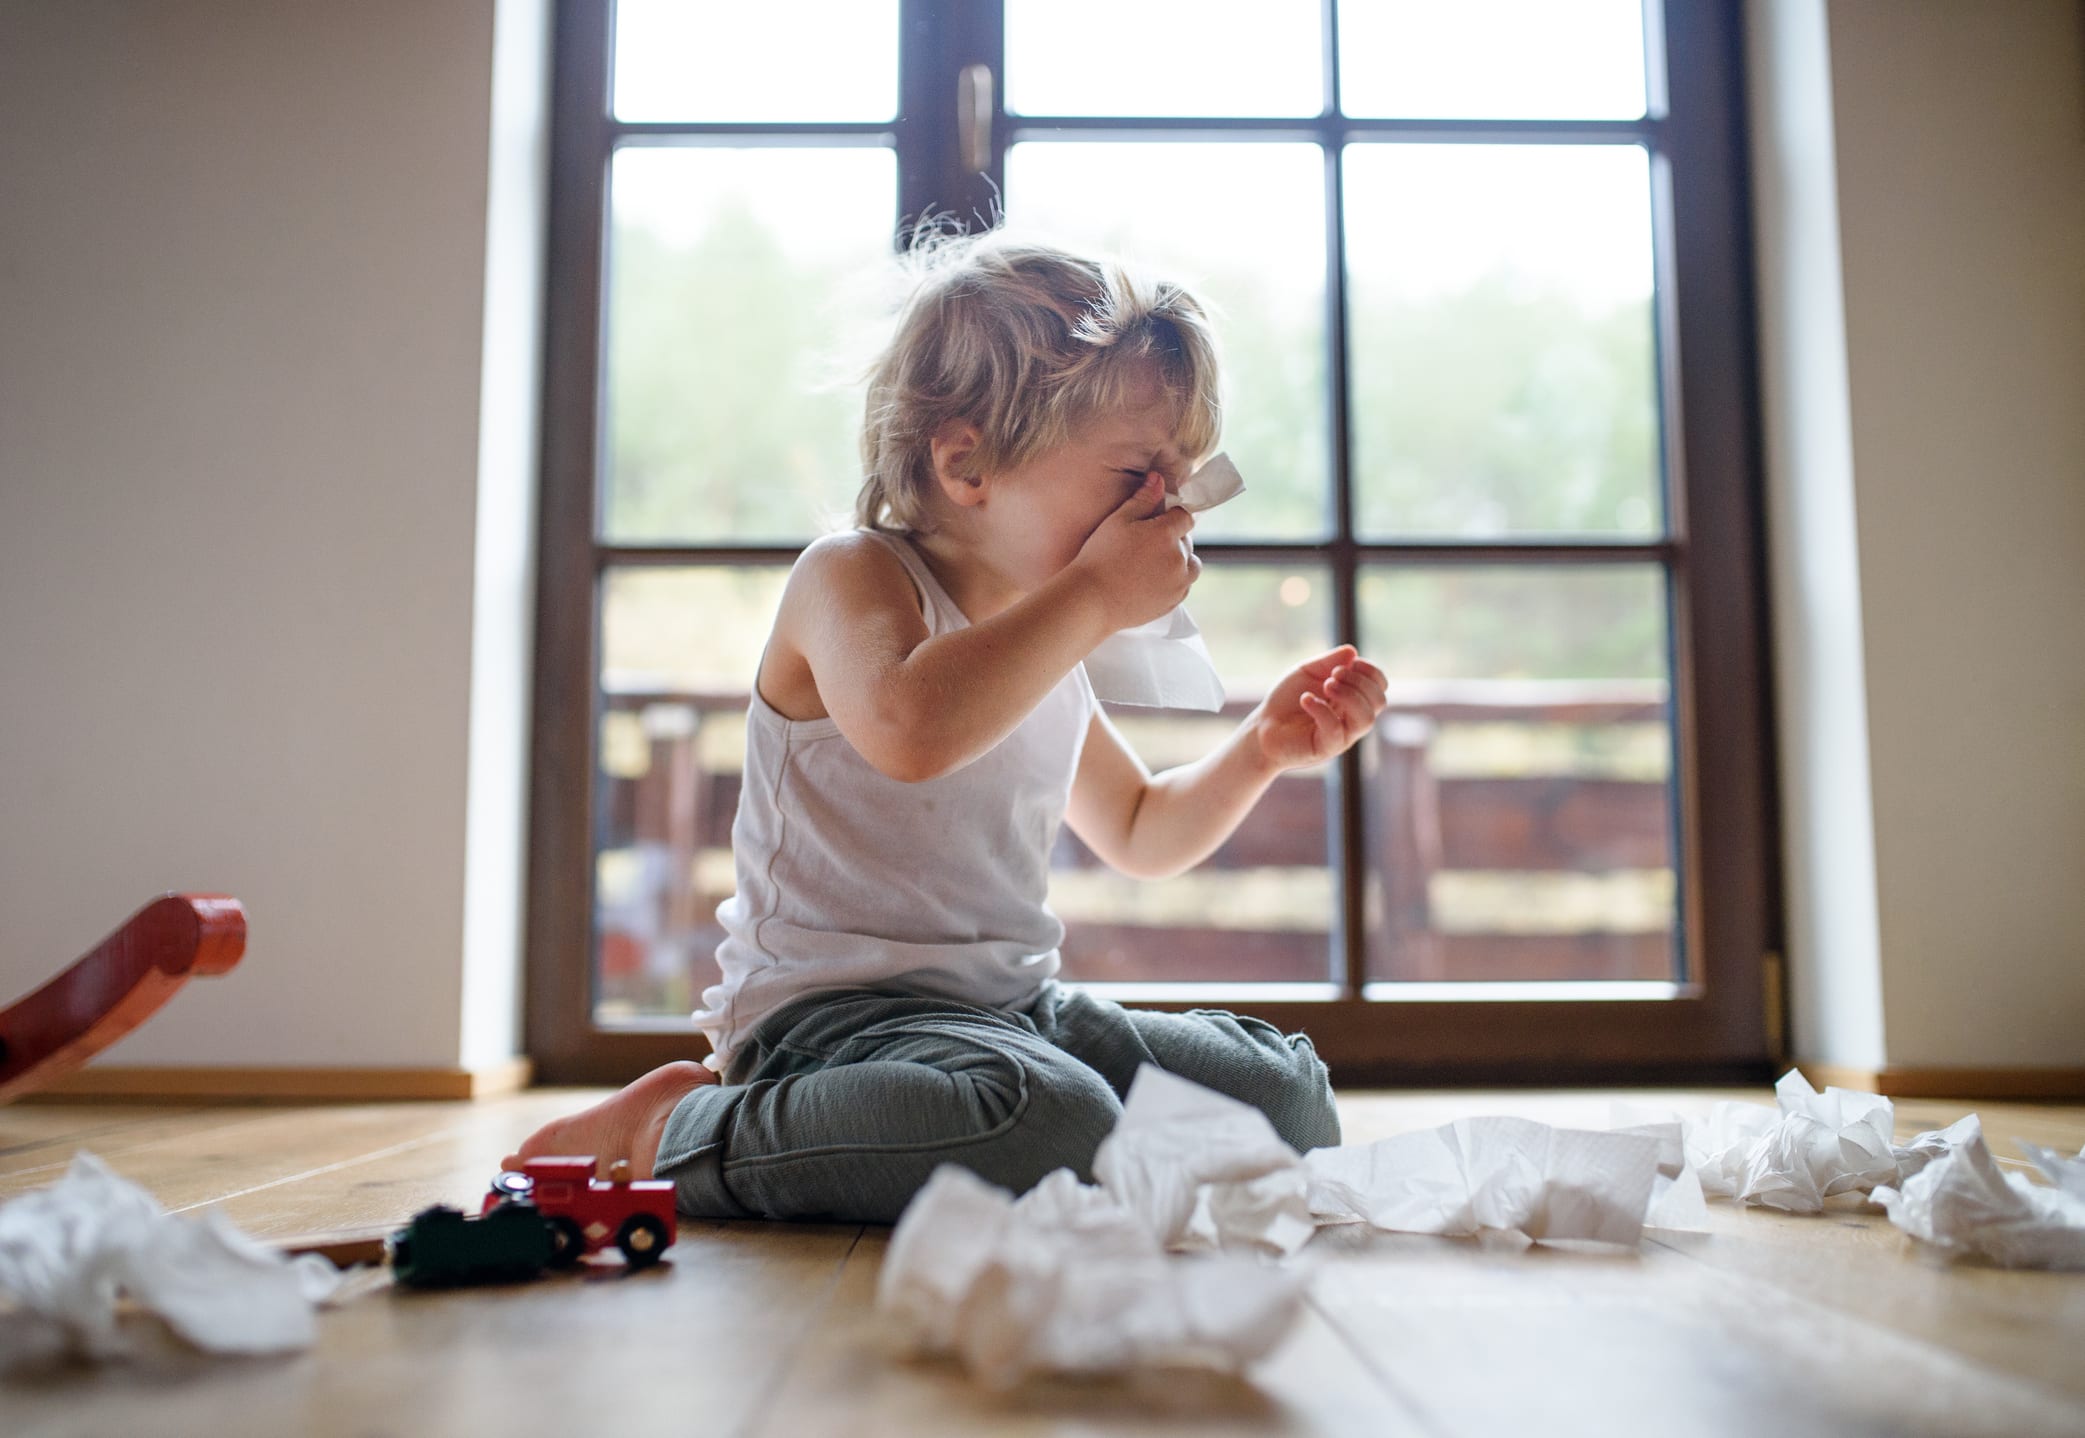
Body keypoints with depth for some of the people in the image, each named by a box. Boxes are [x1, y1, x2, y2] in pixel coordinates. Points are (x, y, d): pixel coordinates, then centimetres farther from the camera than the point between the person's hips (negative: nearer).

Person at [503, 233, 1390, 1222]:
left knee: (1290, 1101, 2)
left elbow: (1139, 835, 28)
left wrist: (1262, 747, 11)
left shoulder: (1049, 645, 15)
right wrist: (1094, 595, -24)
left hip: (1016, 1009, 8)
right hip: (834, 1010, -8)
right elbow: (912, 726, -35)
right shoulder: (850, 578, -10)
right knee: (1049, 1125, -37)